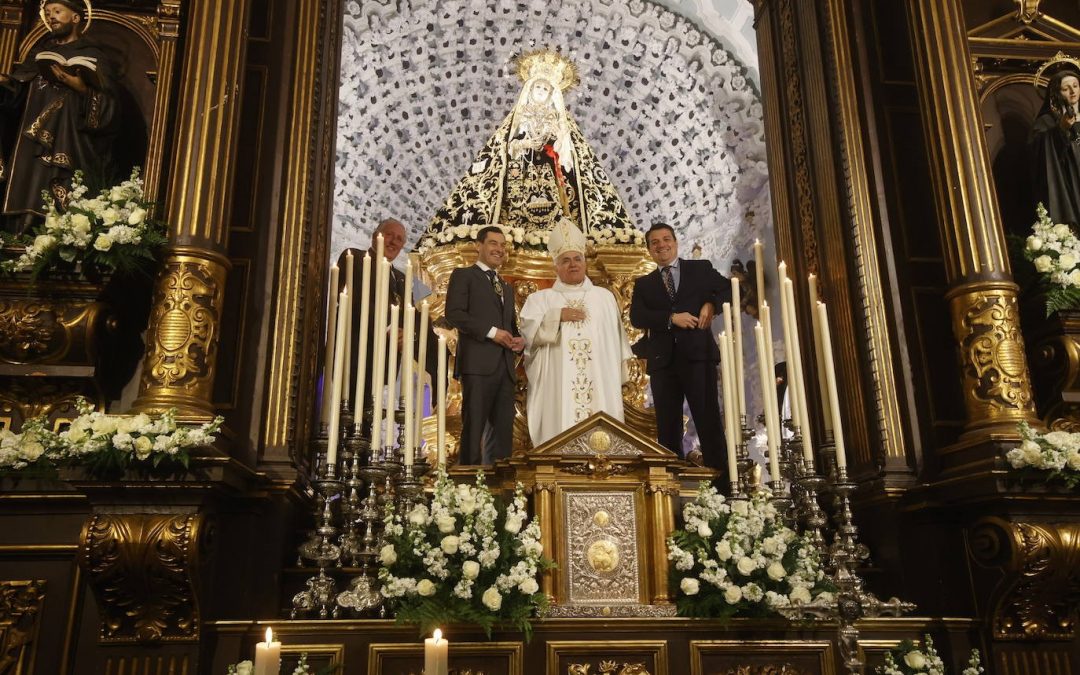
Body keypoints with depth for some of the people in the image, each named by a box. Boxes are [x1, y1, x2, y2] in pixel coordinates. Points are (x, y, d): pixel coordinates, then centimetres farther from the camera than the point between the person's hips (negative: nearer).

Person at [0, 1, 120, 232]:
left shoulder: (93, 57, 6)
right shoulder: (40, 53, 19)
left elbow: (110, 109, -3)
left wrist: (82, 89, -16)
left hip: (72, 151, -4)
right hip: (34, 149, 5)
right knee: (30, 202, -3)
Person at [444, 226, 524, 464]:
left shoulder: (507, 288, 28)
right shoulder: (463, 275, 5)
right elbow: (453, 313, -9)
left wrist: (519, 340, 9)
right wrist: (491, 332, -14)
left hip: (505, 365, 7)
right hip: (478, 363, -7)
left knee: (503, 429, 4)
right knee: (474, 427, -7)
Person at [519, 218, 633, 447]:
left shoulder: (604, 296, 17)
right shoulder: (541, 298, 11)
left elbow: (616, 338, 16)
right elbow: (528, 331, -3)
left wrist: (621, 374, 9)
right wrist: (557, 316, -11)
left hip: (600, 382, 2)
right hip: (558, 384, -1)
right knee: (561, 428, -9)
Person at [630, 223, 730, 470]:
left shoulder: (701, 268, 14)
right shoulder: (643, 284, 16)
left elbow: (731, 289, 10)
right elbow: (636, 317, 1)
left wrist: (712, 304, -8)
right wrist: (672, 318, -12)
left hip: (697, 353, -2)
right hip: (662, 359, 2)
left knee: (708, 417, -4)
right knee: (667, 424, 4)